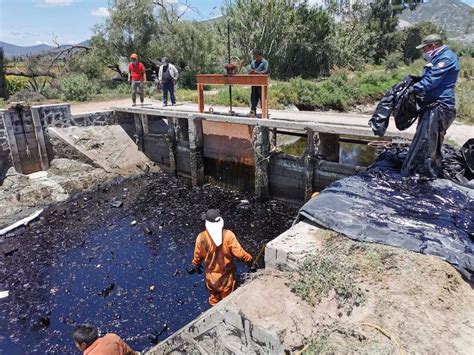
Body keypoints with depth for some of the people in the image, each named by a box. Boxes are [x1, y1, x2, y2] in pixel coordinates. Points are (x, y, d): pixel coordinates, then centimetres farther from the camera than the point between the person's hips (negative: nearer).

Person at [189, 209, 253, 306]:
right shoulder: (228, 235, -26)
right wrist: (250, 258, -3)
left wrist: (196, 265, 15)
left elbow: (198, 255, -6)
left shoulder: (201, 237, -21)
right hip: (226, 275, -1)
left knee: (214, 297, 28)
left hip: (211, 275, 2)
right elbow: (239, 253, -22)